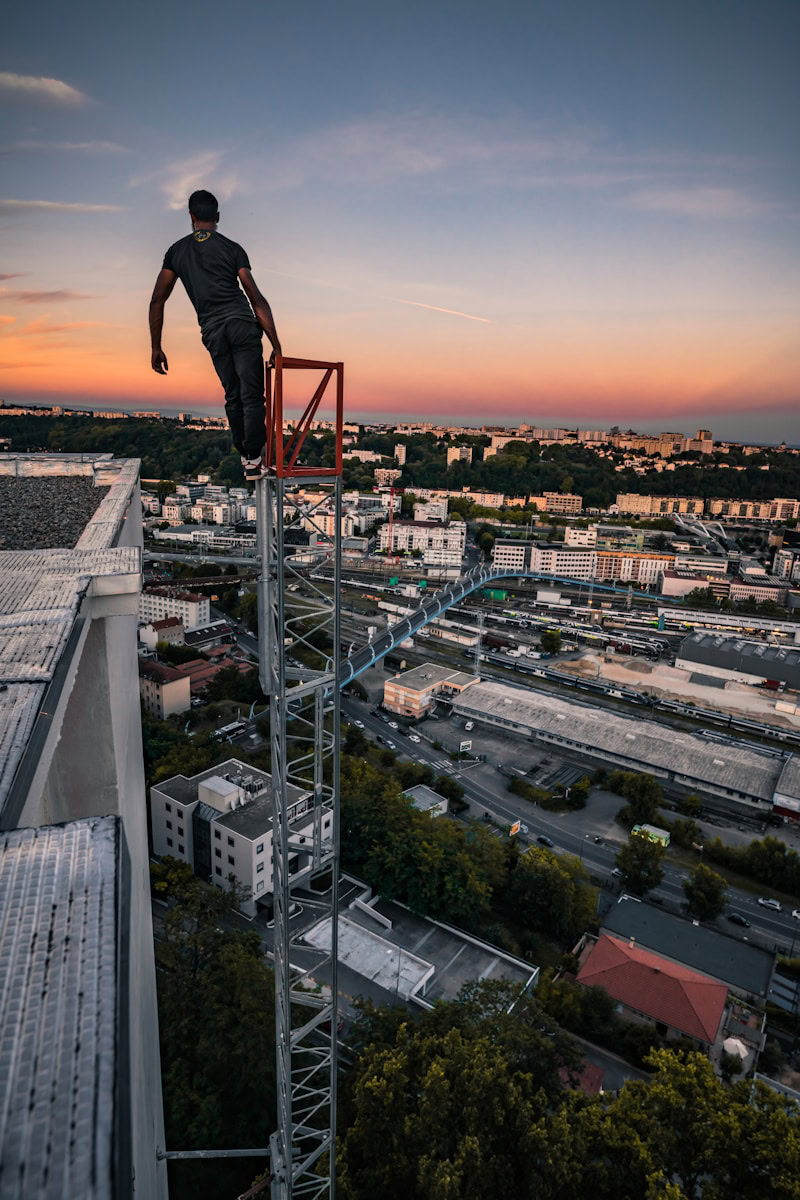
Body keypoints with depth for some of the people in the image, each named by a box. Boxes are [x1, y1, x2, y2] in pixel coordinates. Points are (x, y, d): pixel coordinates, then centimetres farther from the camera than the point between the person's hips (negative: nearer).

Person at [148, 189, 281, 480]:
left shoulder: (176, 251, 16)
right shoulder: (232, 248, 8)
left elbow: (157, 301, 11)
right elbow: (257, 300, 1)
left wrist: (156, 347, 15)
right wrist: (276, 345, 1)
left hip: (213, 331, 3)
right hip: (242, 325, -3)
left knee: (233, 396, 14)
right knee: (251, 395, -2)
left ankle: (245, 454, 18)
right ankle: (253, 461, -5)